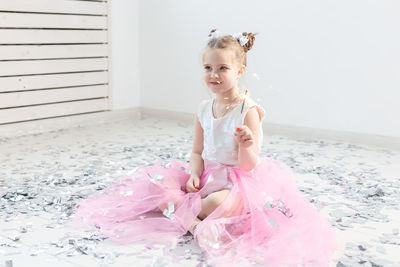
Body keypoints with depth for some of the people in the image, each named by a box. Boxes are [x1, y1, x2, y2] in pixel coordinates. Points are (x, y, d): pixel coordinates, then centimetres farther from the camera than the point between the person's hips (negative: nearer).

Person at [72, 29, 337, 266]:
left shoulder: (248, 111, -15)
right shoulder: (204, 109, 3)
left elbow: (249, 166, -16)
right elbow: (198, 152, 11)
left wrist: (246, 145, -39)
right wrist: (194, 175, -10)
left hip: (238, 181, -6)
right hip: (208, 175, 7)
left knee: (220, 203, -39)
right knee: (157, 183, -11)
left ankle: (176, 208, -11)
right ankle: (194, 224, -24)